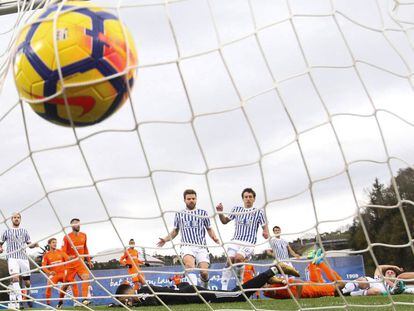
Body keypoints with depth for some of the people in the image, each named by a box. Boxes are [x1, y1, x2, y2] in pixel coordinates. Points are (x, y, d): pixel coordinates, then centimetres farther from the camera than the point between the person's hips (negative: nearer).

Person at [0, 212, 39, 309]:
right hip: (12, 257, -2)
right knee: (15, 277, -25)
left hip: (23, 257, 2)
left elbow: (29, 244, 16)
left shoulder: (24, 231, 16)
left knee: (27, 281, 4)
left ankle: (28, 295, 33)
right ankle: (16, 301, -32)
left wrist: (34, 245, -7)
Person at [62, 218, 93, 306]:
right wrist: (68, 257, -29)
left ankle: (84, 299, -21)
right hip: (70, 264, -2)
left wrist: (89, 261, 20)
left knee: (86, 277, -20)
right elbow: (63, 251, -9)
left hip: (80, 262, 2)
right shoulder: (67, 237, -7)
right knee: (68, 282, 5)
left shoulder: (83, 236, 6)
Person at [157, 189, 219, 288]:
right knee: (189, 264, -32)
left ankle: (205, 289, 15)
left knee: (204, 272, -13)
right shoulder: (179, 214, 17)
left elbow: (209, 229, 17)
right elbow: (175, 231, 25)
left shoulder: (203, 213, 15)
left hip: (201, 247, 0)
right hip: (187, 246, 0)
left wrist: (214, 238, -3)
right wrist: (165, 239, 9)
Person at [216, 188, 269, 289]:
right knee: (229, 260, -19)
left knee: (238, 258, -29)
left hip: (249, 243, -3)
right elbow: (225, 221, 20)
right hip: (236, 241, 3)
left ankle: (239, 283, -10)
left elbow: (264, 226, 4)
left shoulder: (258, 212, 6)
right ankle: (224, 287, -14)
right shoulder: (236, 209, 13)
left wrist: (266, 233, -19)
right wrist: (220, 212, 1)